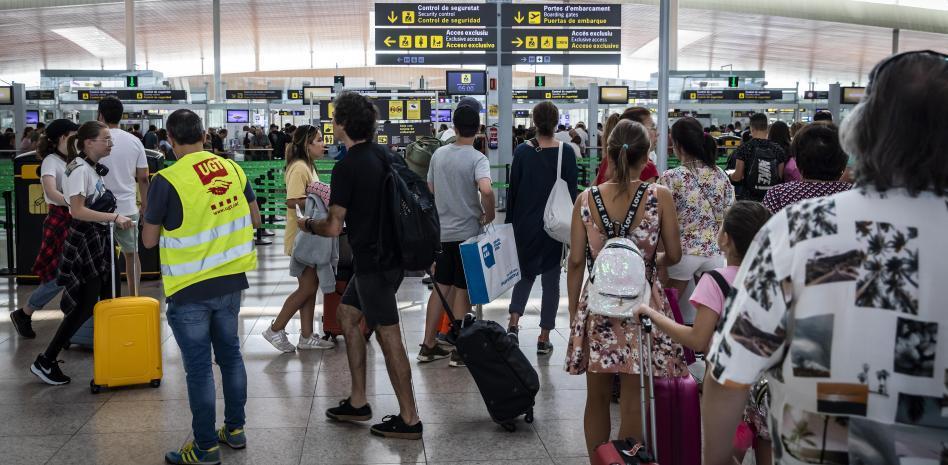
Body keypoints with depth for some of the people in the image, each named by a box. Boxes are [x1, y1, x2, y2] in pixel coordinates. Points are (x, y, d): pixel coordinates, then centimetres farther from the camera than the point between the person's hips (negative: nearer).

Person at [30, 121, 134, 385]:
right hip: (85, 242, -9)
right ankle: (45, 362, 2)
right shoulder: (79, 169, -18)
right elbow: (77, 210, -25)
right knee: (85, 306, -5)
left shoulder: (94, 168, 10)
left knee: (107, 299, 13)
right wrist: (114, 217, -27)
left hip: (98, 241, 9)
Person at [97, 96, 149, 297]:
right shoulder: (134, 141, 2)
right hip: (128, 207, 3)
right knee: (131, 254, 14)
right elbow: (143, 177, 3)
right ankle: (134, 298, 18)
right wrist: (144, 205, 14)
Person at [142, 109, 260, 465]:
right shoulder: (233, 169, -2)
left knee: (199, 367, 3)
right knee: (230, 354, 19)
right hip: (230, 281, 5)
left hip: (190, 289, -5)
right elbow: (254, 219, 10)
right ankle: (235, 430, 30)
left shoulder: (167, 181, -16)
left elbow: (149, 240, -8)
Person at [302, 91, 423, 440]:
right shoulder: (387, 156, 6)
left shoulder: (347, 167, -18)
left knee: (388, 336, -2)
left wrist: (308, 225, 5)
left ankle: (409, 419, 7)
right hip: (389, 252, 9)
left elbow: (334, 228, -15)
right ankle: (357, 402, 26)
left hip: (373, 261, -9)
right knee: (347, 314, 20)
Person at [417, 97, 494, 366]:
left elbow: (429, 191, 11)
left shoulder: (439, 155, 3)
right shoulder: (477, 159, -15)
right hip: (468, 233, -5)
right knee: (463, 291, 4)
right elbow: (486, 190, -32)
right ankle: (458, 351, 11)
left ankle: (428, 346, 18)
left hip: (441, 232, 5)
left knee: (441, 288, 14)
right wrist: (489, 216, -15)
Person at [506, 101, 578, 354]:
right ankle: (544, 338, 10)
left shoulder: (522, 151, -3)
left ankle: (514, 323, 0)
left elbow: (512, 190, 1)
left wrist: (510, 222, 11)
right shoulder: (566, 152, -7)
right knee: (551, 279, 8)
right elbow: (572, 191, -5)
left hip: (525, 224, 2)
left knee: (525, 272, 19)